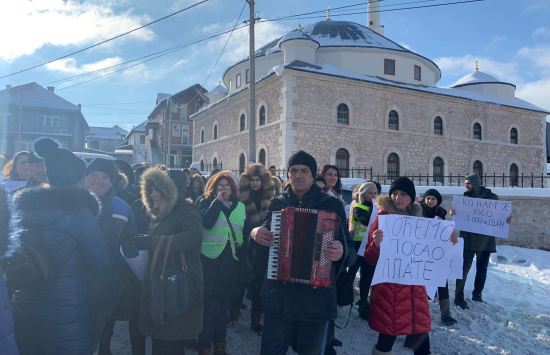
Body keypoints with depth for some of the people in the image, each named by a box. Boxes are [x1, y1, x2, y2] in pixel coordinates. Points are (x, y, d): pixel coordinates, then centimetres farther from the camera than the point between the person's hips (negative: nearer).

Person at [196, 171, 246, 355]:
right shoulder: (206, 202, 0)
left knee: (224, 301, 13)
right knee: (209, 302, -2)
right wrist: (217, 201, -16)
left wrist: (242, 243, 1)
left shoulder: (240, 206, 10)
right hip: (210, 257, -4)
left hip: (231, 258, 4)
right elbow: (206, 223, -18)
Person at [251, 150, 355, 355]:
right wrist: (255, 233, -6)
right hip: (278, 295, 2)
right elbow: (264, 238, 16)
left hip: (316, 296, -1)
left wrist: (342, 252, -24)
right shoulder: (277, 203, 5)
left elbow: (350, 248, -2)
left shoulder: (332, 205, -2)